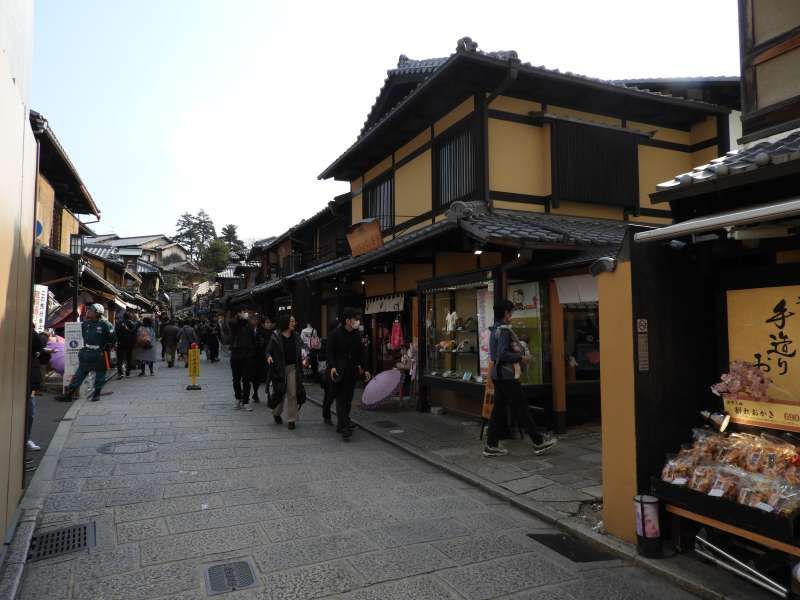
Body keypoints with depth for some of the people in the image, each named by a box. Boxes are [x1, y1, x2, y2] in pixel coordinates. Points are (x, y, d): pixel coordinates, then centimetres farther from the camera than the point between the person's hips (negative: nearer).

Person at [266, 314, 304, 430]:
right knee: (280, 392, 7)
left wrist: (302, 357, -4)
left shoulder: (296, 336, 5)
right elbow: (268, 350, -4)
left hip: (293, 368, 3)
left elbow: (299, 350, 14)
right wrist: (269, 357, -24)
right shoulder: (275, 336, -7)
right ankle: (276, 413, 36)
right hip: (280, 368, -3)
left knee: (293, 394, -2)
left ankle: (291, 419, 7)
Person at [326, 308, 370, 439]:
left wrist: (364, 369, 13)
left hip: (352, 371, 5)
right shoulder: (336, 333, -5)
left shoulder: (357, 334, 10)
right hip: (339, 371, -5)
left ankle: (341, 425, 19)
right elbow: (330, 352, -5)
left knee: (348, 400, 8)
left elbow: (360, 353, 17)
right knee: (340, 400, -8)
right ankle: (345, 427, -11)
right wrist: (332, 366, -18)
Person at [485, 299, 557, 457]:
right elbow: (503, 354, -24)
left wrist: (519, 358, 16)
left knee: (499, 409, 10)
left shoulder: (495, 330, 13)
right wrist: (522, 358, -13)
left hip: (498, 374, 10)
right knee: (520, 409, -1)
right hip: (507, 375, -9)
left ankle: (491, 445, 13)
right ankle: (539, 442, 10)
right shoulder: (504, 330, -16)